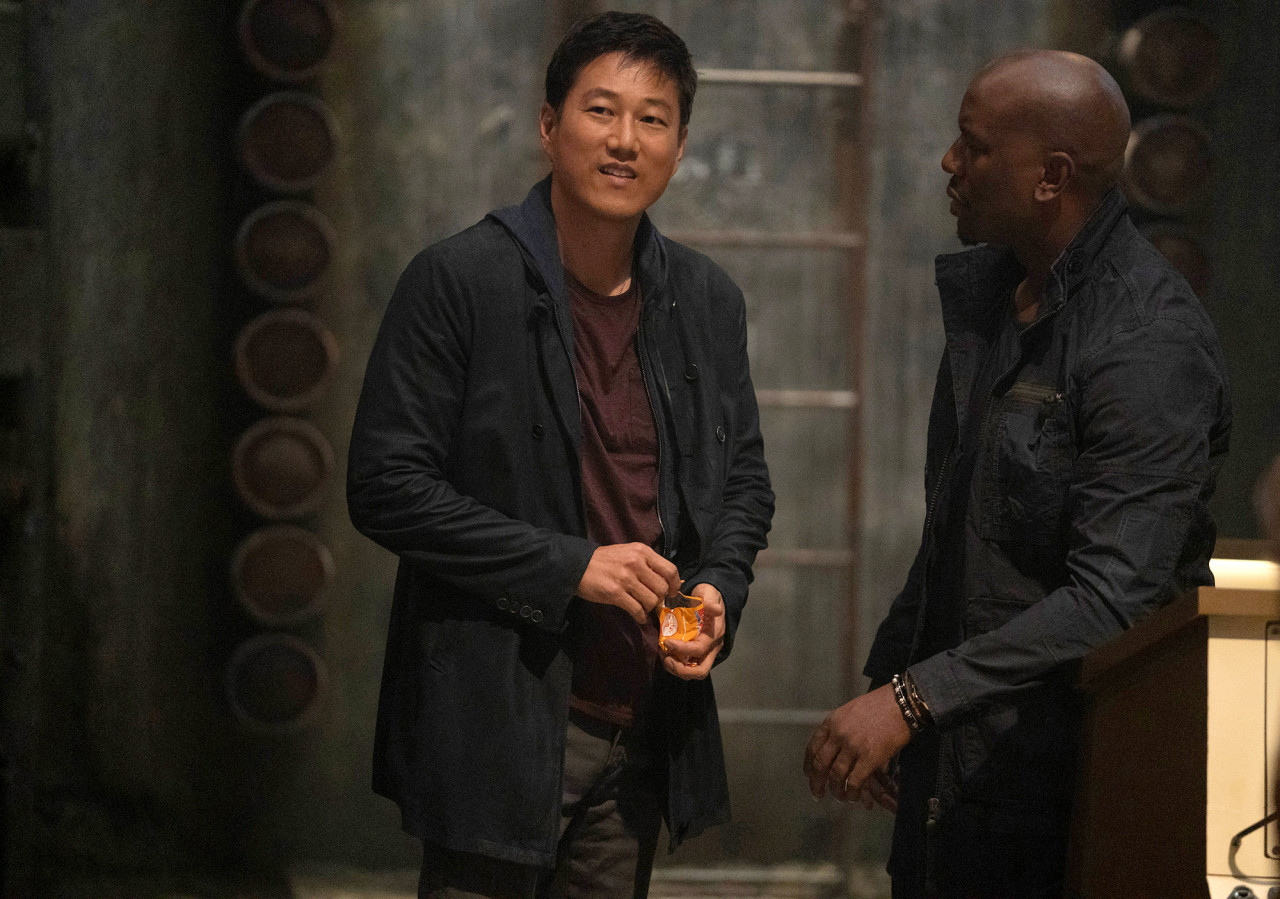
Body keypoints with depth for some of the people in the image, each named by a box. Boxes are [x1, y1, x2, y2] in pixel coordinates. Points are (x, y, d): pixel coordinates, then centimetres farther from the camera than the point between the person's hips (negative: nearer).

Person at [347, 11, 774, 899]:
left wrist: (720, 590, -2)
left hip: (647, 719, 5)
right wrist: (565, 567, -17)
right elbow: (386, 487, -12)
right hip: (500, 722, -5)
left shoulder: (707, 299, 8)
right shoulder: (457, 281, -9)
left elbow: (745, 480, 19)